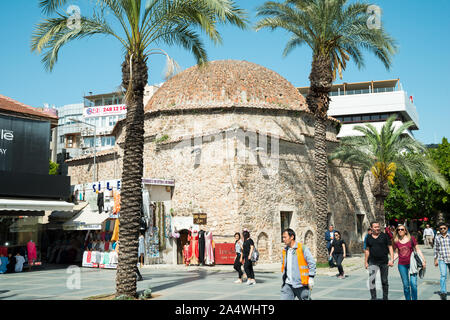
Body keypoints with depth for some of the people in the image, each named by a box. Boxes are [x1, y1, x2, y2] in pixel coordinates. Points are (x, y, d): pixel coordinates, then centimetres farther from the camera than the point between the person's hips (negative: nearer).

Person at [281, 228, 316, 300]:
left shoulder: (302, 248, -8)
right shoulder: (285, 251, 10)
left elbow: (312, 263, -8)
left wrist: (311, 278, -11)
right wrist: (284, 279, 18)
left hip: (301, 285, -5)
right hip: (288, 285, 5)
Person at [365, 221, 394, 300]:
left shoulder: (384, 236, -2)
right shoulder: (369, 238, 6)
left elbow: (390, 248, -2)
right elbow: (367, 250, 14)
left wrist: (391, 259, -12)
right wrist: (366, 262, 14)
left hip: (384, 262, -1)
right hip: (373, 262, 1)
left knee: (384, 281, 9)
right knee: (371, 280, -14)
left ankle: (385, 297, 23)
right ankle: (373, 298, -9)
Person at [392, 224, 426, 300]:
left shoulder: (411, 238, -1)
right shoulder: (396, 241, 4)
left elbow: (418, 250, 3)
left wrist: (423, 260, -3)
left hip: (412, 263, -2)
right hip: (402, 265, 2)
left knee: (413, 283, -9)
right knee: (406, 285, 6)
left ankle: (414, 299, 2)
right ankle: (407, 299, 16)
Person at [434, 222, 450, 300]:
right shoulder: (437, 237, 4)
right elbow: (436, 249, 11)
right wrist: (435, 259, 11)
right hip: (442, 259, -1)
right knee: (443, 275, -15)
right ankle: (443, 292, -17)